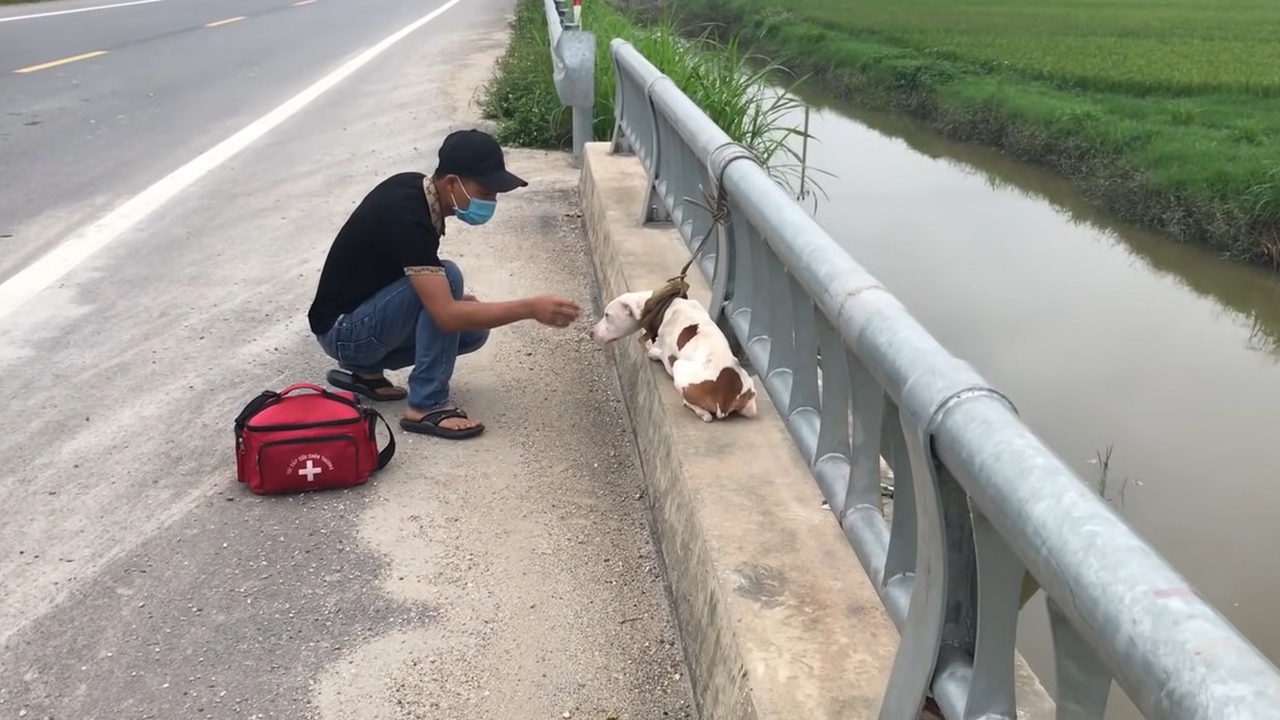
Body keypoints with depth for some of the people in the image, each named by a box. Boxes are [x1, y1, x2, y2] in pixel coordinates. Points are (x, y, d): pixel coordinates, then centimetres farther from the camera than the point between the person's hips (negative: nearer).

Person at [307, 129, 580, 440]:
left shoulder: (416, 188, -2)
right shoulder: (406, 216, -30)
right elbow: (447, 315, -37)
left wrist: (454, 297, 1)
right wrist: (531, 308, -37)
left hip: (368, 315, 9)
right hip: (343, 329, -9)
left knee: (473, 330, 0)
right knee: (447, 276, -27)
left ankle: (365, 370, 10)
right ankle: (426, 406, -20)